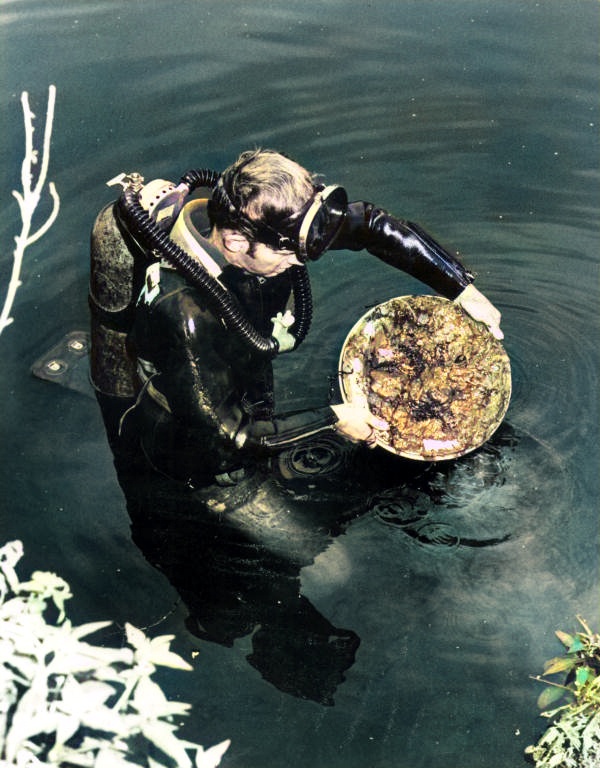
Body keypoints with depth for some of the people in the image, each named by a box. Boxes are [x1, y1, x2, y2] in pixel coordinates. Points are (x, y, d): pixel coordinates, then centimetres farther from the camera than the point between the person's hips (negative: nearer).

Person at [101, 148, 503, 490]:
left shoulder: (268, 224, -21)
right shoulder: (184, 312, -39)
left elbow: (373, 224, -8)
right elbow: (223, 436, -30)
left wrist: (463, 289, -8)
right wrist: (331, 419, -24)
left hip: (255, 407, 7)